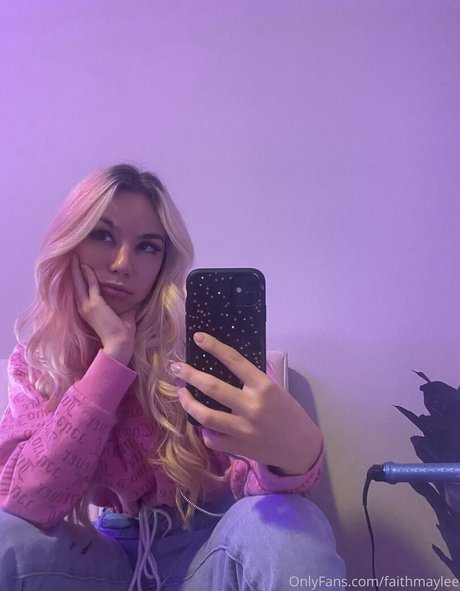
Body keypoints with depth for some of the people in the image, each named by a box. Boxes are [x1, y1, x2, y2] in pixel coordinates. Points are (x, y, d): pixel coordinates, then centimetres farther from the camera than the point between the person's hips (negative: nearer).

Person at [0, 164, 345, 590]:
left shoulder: (203, 333, -14)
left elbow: (248, 482, -20)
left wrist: (294, 453, -45)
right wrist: (113, 353, -26)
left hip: (209, 544, -1)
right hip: (109, 553, 2)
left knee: (284, 528, -34)